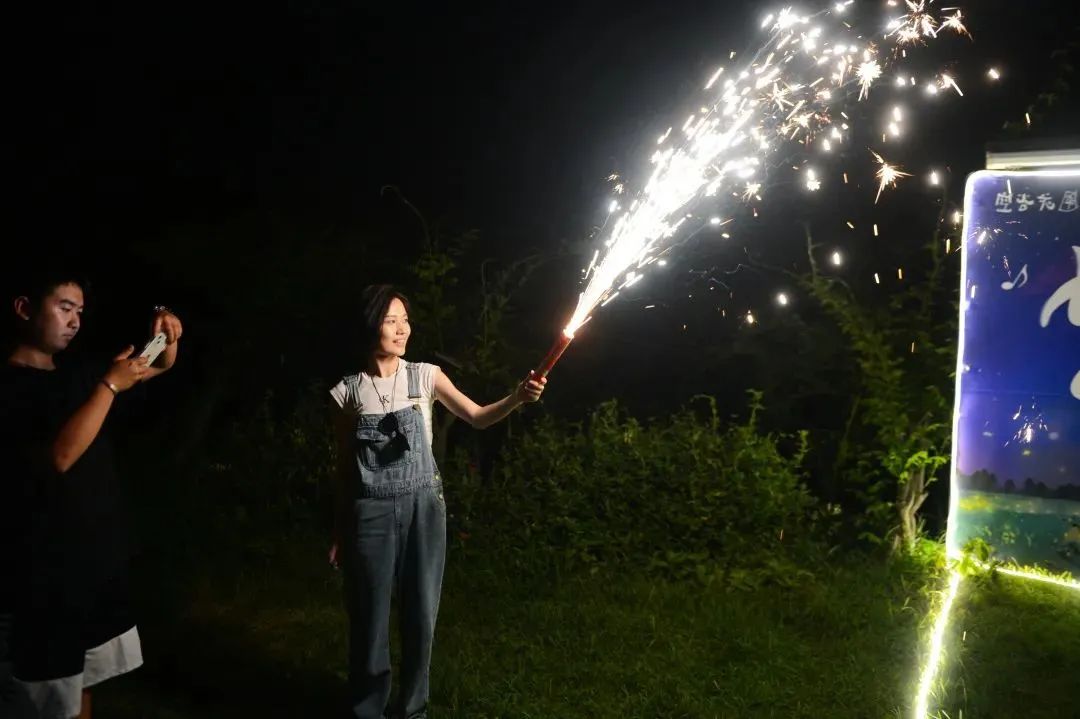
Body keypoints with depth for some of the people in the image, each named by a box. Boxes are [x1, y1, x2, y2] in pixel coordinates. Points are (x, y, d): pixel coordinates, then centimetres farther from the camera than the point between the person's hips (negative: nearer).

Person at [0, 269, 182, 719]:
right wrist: (110, 385, -23)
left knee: (81, 681, 19)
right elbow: (60, 456, -26)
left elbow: (159, 367, 17)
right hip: (45, 571, -7)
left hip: (100, 557, 7)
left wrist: (167, 341, -5)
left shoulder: (76, 373, 7)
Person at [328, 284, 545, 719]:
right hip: (371, 513, -1)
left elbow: (477, 417, -1)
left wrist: (517, 398, -21)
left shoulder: (425, 376, 0)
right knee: (369, 620, 6)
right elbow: (345, 466, 4)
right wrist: (339, 531, 7)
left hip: (423, 507, 1)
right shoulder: (347, 392, -1)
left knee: (421, 617, 8)